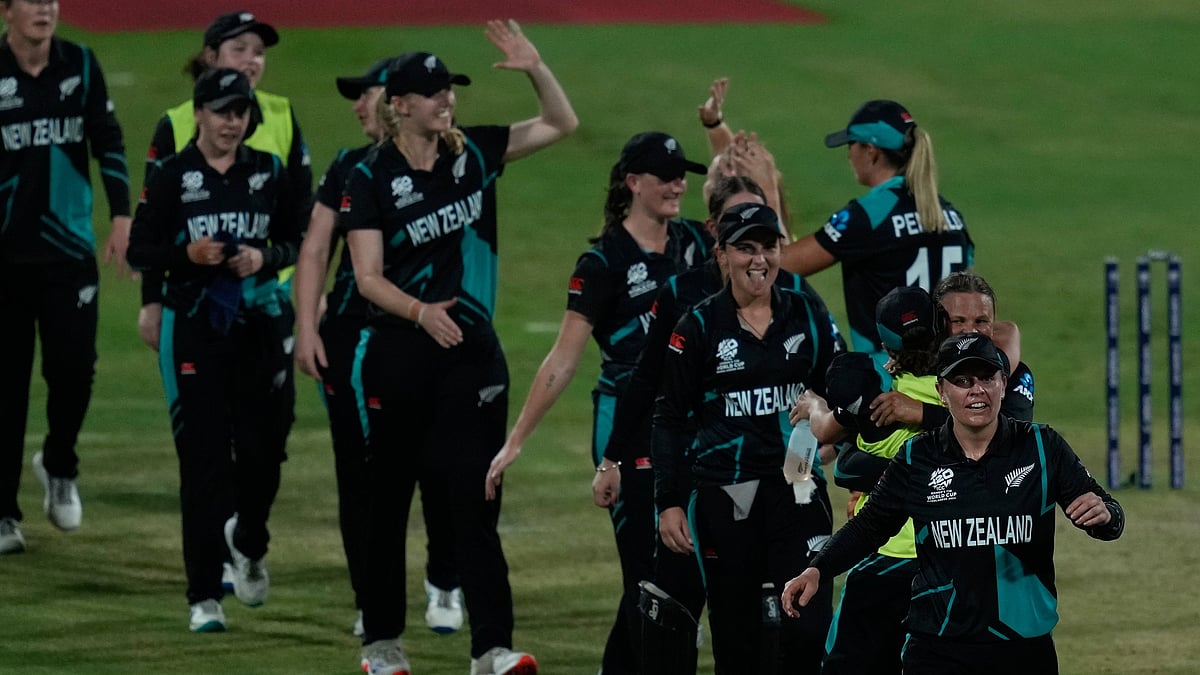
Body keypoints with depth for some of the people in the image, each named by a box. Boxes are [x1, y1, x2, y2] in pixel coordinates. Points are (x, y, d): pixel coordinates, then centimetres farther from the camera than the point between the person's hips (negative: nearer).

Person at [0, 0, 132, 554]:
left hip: (69, 251, 2)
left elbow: (107, 142, 10)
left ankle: (59, 465, 25)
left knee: (74, 368, -5)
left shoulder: (80, 65, 4)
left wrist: (121, 215, 3)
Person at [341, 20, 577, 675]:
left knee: (475, 498, -6)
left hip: (472, 350, 2)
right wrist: (421, 311, -28)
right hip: (399, 352, -2)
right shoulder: (372, 177, -7)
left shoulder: (473, 151, 4)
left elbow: (561, 123, 9)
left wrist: (535, 68, -8)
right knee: (388, 497, 9)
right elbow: (368, 277, -11)